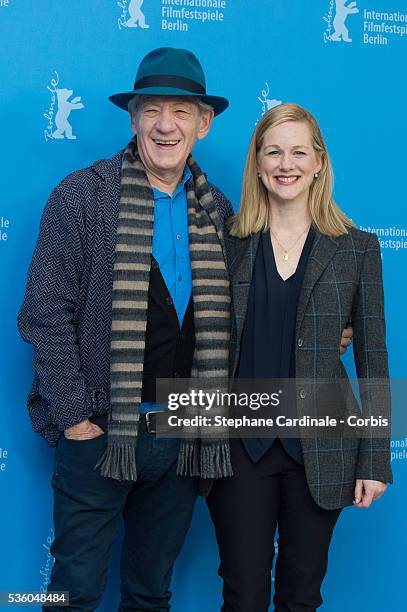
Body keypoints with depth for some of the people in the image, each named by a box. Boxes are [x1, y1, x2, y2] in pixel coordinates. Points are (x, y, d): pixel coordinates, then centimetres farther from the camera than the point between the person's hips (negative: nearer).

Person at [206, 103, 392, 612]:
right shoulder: (229, 243, 1)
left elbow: (372, 360, 0)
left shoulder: (357, 249, -1)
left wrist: (375, 460, -2)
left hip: (320, 450, 0)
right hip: (241, 445, 0)